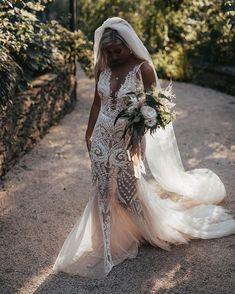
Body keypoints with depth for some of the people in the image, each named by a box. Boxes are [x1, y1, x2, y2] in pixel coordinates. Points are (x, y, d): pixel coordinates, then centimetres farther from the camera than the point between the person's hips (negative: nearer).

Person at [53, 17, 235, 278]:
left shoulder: (143, 68, -13)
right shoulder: (102, 67, 0)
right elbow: (97, 102, 10)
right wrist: (89, 133, 12)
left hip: (128, 141, -4)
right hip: (101, 138, 4)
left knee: (129, 193, 7)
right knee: (103, 192, 10)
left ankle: (159, 231, 36)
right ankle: (107, 245, 28)